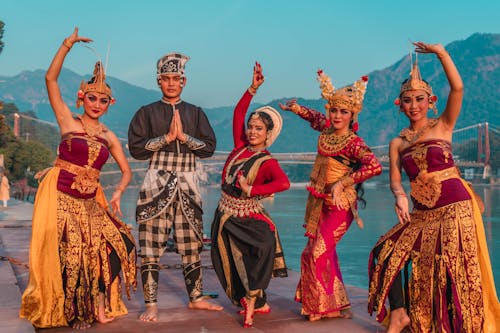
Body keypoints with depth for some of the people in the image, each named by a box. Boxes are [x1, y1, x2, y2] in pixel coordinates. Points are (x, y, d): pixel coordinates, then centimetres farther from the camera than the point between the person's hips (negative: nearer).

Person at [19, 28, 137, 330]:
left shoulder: (109, 137, 10)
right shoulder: (68, 122, 1)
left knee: (114, 244, -4)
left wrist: (118, 192, -7)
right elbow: (51, 78, -8)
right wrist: (68, 45, -11)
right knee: (63, 253, -6)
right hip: (59, 196, -4)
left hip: (89, 201, 4)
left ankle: (96, 305, 10)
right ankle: (57, 312, 11)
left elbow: (127, 171, 12)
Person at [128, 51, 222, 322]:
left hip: (187, 185, 2)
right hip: (156, 185, -2)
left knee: (192, 245, 7)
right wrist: (166, 137, -11)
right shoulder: (147, 113, 7)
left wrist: (183, 136, -10)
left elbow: (209, 147, 3)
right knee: (151, 246, -5)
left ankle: (196, 297, 21)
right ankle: (151, 305, 4)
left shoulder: (195, 113, 13)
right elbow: (136, 148, -5)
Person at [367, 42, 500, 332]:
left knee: (450, 264, -9)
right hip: (421, 211, 4)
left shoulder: (443, 126, 3)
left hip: (454, 206, -4)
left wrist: (441, 53, -14)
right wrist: (400, 196, -19)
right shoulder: (398, 143, 10)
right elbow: (395, 179, 2)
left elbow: (458, 88, -10)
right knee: (389, 251, -6)